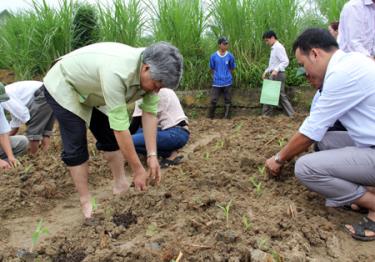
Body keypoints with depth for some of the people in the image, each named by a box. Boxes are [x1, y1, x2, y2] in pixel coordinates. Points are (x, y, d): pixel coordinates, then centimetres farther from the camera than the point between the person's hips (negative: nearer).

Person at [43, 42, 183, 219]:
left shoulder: (151, 72, -20)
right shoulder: (117, 73, -44)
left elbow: (150, 113, -15)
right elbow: (120, 127, -40)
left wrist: (152, 155, -21)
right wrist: (137, 169, -31)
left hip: (91, 90, 8)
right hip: (62, 86, -7)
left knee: (110, 138, 7)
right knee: (76, 147, -9)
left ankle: (120, 185, 18)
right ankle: (86, 203, 2)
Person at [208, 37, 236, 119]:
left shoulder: (230, 56, -2)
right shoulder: (213, 56, -4)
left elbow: (232, 68, 11)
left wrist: (227, 76, 9)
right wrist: (215, 77, 8)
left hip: (227, 82, 1)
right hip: (216, 83, -1)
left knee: (228, 101, 8)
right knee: (213, 101, -1)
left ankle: (227, 117, 20)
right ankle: (210, 117, 12)